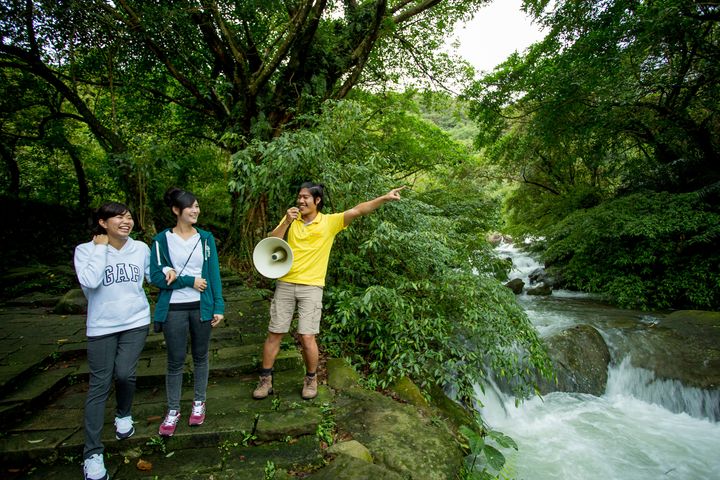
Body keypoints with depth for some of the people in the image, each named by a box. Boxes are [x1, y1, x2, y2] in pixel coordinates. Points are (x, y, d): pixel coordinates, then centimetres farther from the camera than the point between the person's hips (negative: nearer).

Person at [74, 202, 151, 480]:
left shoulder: (140, 248, 0)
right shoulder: (86, 250, -7)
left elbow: (151, 274, 18)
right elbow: (89, 281, -25)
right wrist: (101, 247, -18)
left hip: (135, 322, 2)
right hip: (102, 326, -1)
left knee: (125, 374, -6)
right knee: (99, 385, 1)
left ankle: (124, 415, 29)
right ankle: (93, 453, 12)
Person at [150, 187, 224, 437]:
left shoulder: (206, 238, 3)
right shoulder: (162, 240, -3)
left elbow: (214, 274, 2)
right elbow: (156, 276, -8)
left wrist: (219, 306, -3)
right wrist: (189, 281, -14)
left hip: (202, 306, 2)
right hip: (173, 309, -2)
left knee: (200, 356, 13)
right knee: (175, 361, 7)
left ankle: (199, 403, 32)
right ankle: (173, 410, 25)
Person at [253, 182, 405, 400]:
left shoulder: (330, 221, -1)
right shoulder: (291, 219, 6)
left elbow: (358, 210, -10)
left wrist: (385, 197, -18)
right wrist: (286, 222, -11)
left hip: (311, 287, -2)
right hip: (285, 284, 3)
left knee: (307, 337, -5)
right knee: (274, 333, 8)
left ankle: (311, 380, 19)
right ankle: (265, 380, 24)